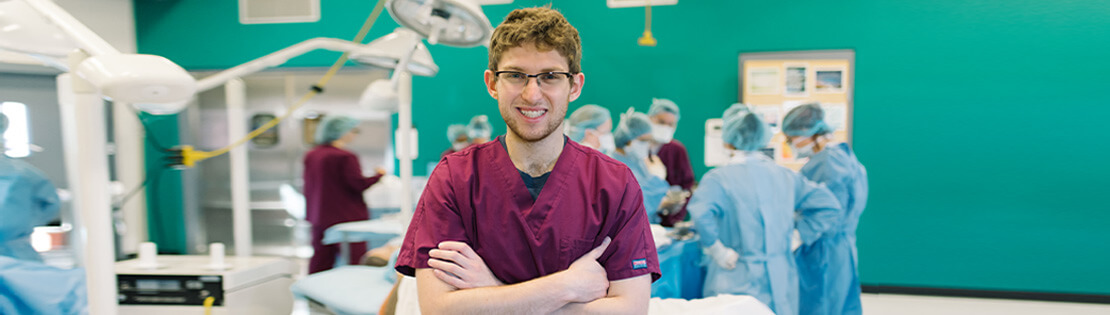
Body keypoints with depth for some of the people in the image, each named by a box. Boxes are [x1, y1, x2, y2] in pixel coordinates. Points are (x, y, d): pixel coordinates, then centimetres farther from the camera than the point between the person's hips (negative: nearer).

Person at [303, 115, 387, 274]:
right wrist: (379, 174, -2)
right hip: (347, 217, -8)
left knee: (320, 260, 12)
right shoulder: (345, 157, -16)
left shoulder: (310, 156, 9)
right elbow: (359, 184, -16)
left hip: (319, 218, 8)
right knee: (355, 261, -2)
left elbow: (308, 187, 15)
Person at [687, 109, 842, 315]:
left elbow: (701, 213, -30)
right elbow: (828, 205, 6)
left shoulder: (719, 178, -12)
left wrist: (717, 250, -18)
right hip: (781, 281, 5)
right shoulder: (785, 176, 4)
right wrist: (800, 232, 6)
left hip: (737, 281, -4)